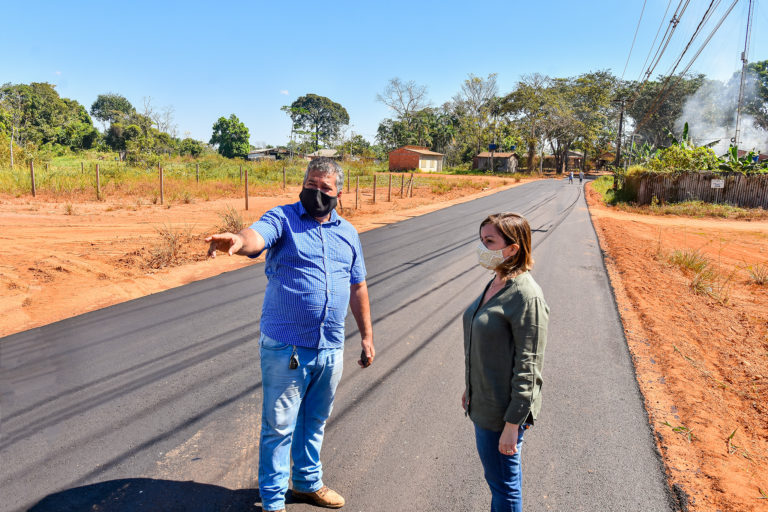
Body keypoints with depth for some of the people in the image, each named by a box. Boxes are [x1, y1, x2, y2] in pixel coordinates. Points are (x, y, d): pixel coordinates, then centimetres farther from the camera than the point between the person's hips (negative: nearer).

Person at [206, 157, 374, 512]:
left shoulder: (347, 233, 9)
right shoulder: (282, 219, -6)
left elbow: (357, 288, 15)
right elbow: (256, 236, -29)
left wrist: (367, 336, 15)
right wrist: (237, 241, -53)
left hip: (331, 349, 5)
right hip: (285, 348, -4)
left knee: (315, 422, 22)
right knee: (279, 426, 7)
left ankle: (308, 483, 43)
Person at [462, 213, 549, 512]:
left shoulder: (526, 297, -24)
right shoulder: (495, 284, 3)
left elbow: (527, 367, -21)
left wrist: (512, 424, -18)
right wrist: (471, 389, 19)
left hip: (502, 412, -8)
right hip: (483, 403, 8)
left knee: (504, 484, 11)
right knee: (495, 475, 25)